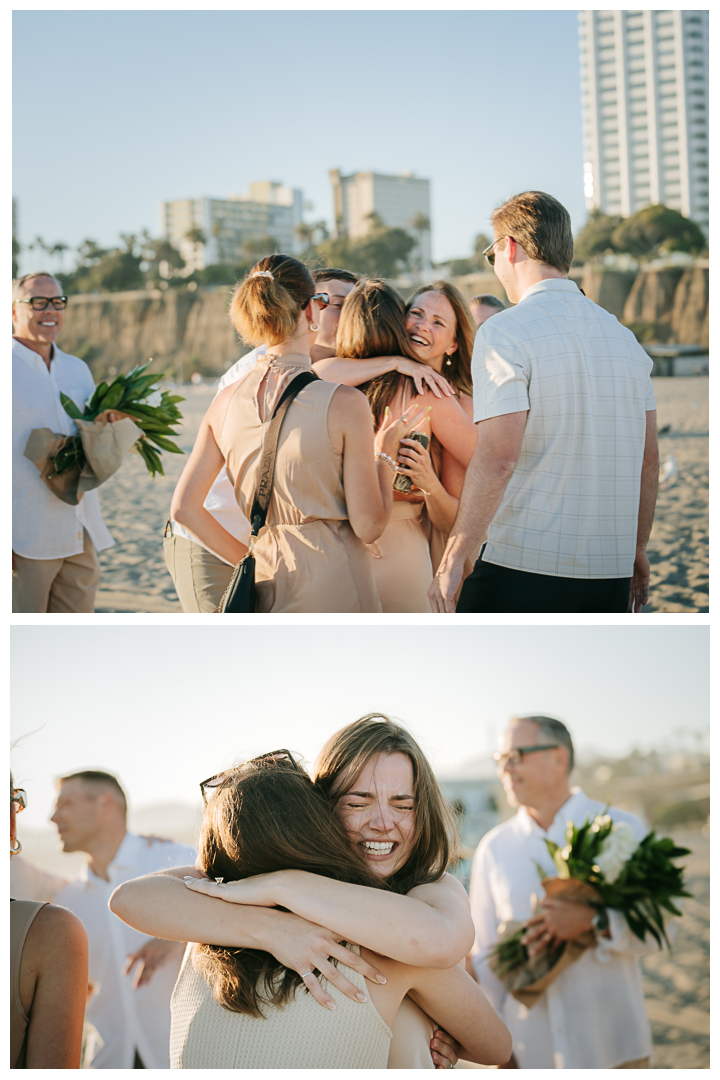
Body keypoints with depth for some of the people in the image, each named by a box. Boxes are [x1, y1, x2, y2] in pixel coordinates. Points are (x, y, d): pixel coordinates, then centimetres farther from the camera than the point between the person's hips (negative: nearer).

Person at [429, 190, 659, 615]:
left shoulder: (505, 332, -8)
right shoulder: (624, 336, 13)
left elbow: (498, 457, -17)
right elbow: (648, 458, 15)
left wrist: (453, 558, -11)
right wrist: (637, 550, 25)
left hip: (525, 566, -6)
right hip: (613, 571, 7)